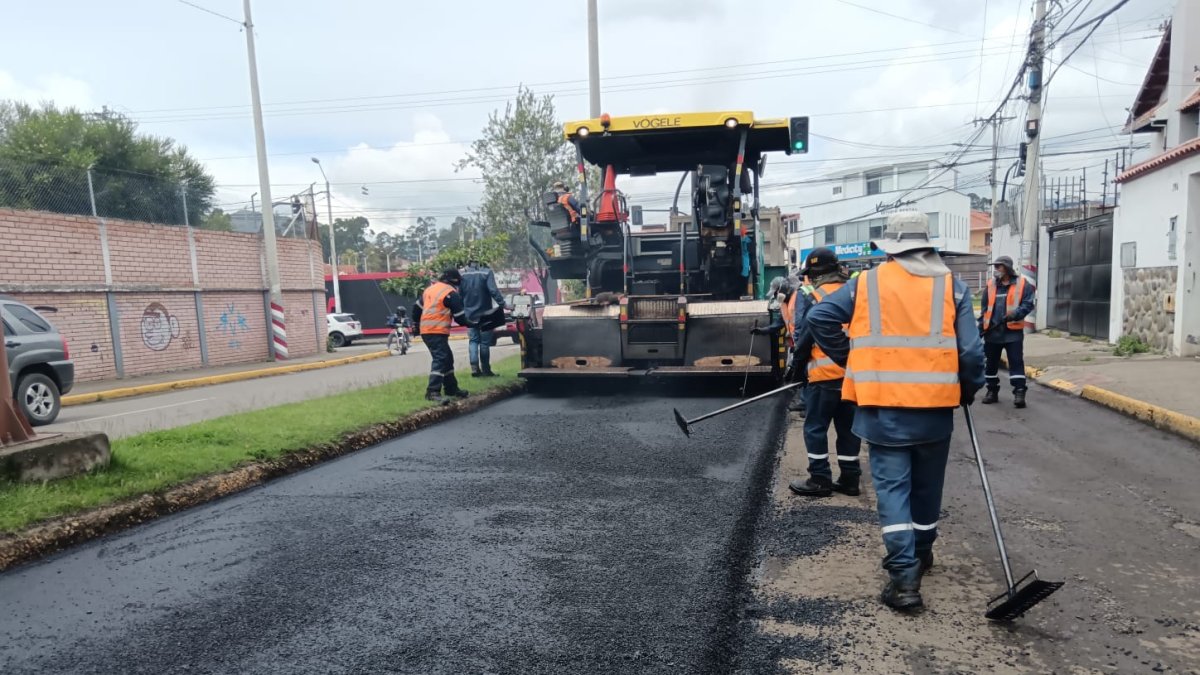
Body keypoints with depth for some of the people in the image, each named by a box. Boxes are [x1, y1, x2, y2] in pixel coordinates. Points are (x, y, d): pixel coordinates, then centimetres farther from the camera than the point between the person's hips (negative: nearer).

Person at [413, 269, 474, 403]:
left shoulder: (431, 288, 18)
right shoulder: (451, 293, -7)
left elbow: (417, 307, 23)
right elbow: (459, 316, -6)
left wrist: (416, 324, 34)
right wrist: (470, 324, 11)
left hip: (425, 330, 9)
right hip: (437, 332, -9)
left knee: (447, 358, 17)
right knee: (441, 359, -15)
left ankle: (451, 388, 25)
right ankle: (433, 391, -25)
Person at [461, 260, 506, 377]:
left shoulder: (463, 274, 1)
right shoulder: (487, 272, -11)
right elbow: (493, 290, -21)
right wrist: (502, 304, -19)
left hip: (470, 314, 3)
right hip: (484, 313, -3)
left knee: (473, 340, 9)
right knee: (485, 342, 5)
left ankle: (474, 368, -6)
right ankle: (485, 370, 11)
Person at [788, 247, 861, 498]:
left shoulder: (814, 298, -9)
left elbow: (804, 336, -8)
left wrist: (799, 364, 6)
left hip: (826, 373, -6)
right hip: (854, 372, 6)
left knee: (815, 427, 4)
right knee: (848, 426, 14)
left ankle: (820, 480, 7)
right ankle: (849, 478, 20)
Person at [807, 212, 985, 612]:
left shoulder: (867, 283, 0)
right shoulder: (951, 286, 0)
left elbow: (819, 317, -5)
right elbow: (971, 350, -4)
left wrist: (850, 360, 7)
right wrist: (970, 390, 14)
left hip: (883, 404, -2)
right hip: (935, 404, 2)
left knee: (892, 486, 2)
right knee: (926, 484, 19)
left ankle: (904, 575, -5)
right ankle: (920, 553, 37)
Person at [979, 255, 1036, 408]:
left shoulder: (1022, 285, -2)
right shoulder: (991, 285, 9)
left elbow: (1028, 304, -7)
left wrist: (1015, 314, -24)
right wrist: (981, 327, 7)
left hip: (1013, 331, -4)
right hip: (992, 332, 4)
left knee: (1016, 362, -4)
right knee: (991, 363, 11)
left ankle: (1019, 393, -1)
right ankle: (992, 391, 23)